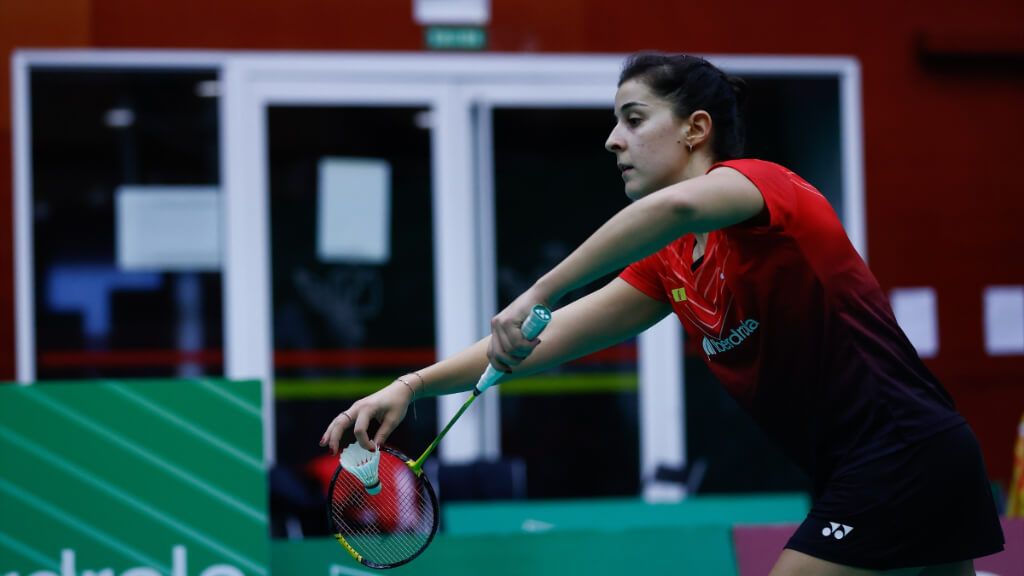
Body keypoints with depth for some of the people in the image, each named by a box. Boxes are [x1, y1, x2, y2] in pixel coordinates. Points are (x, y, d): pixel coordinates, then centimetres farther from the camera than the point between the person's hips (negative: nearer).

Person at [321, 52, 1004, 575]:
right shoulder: (670, 265, 13)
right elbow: (545, 340, 12)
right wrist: (414, 385, 3)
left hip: (904, 445, -9)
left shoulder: (759, 182, -13)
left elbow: (680, 205, -37)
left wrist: (536, 294, -35)